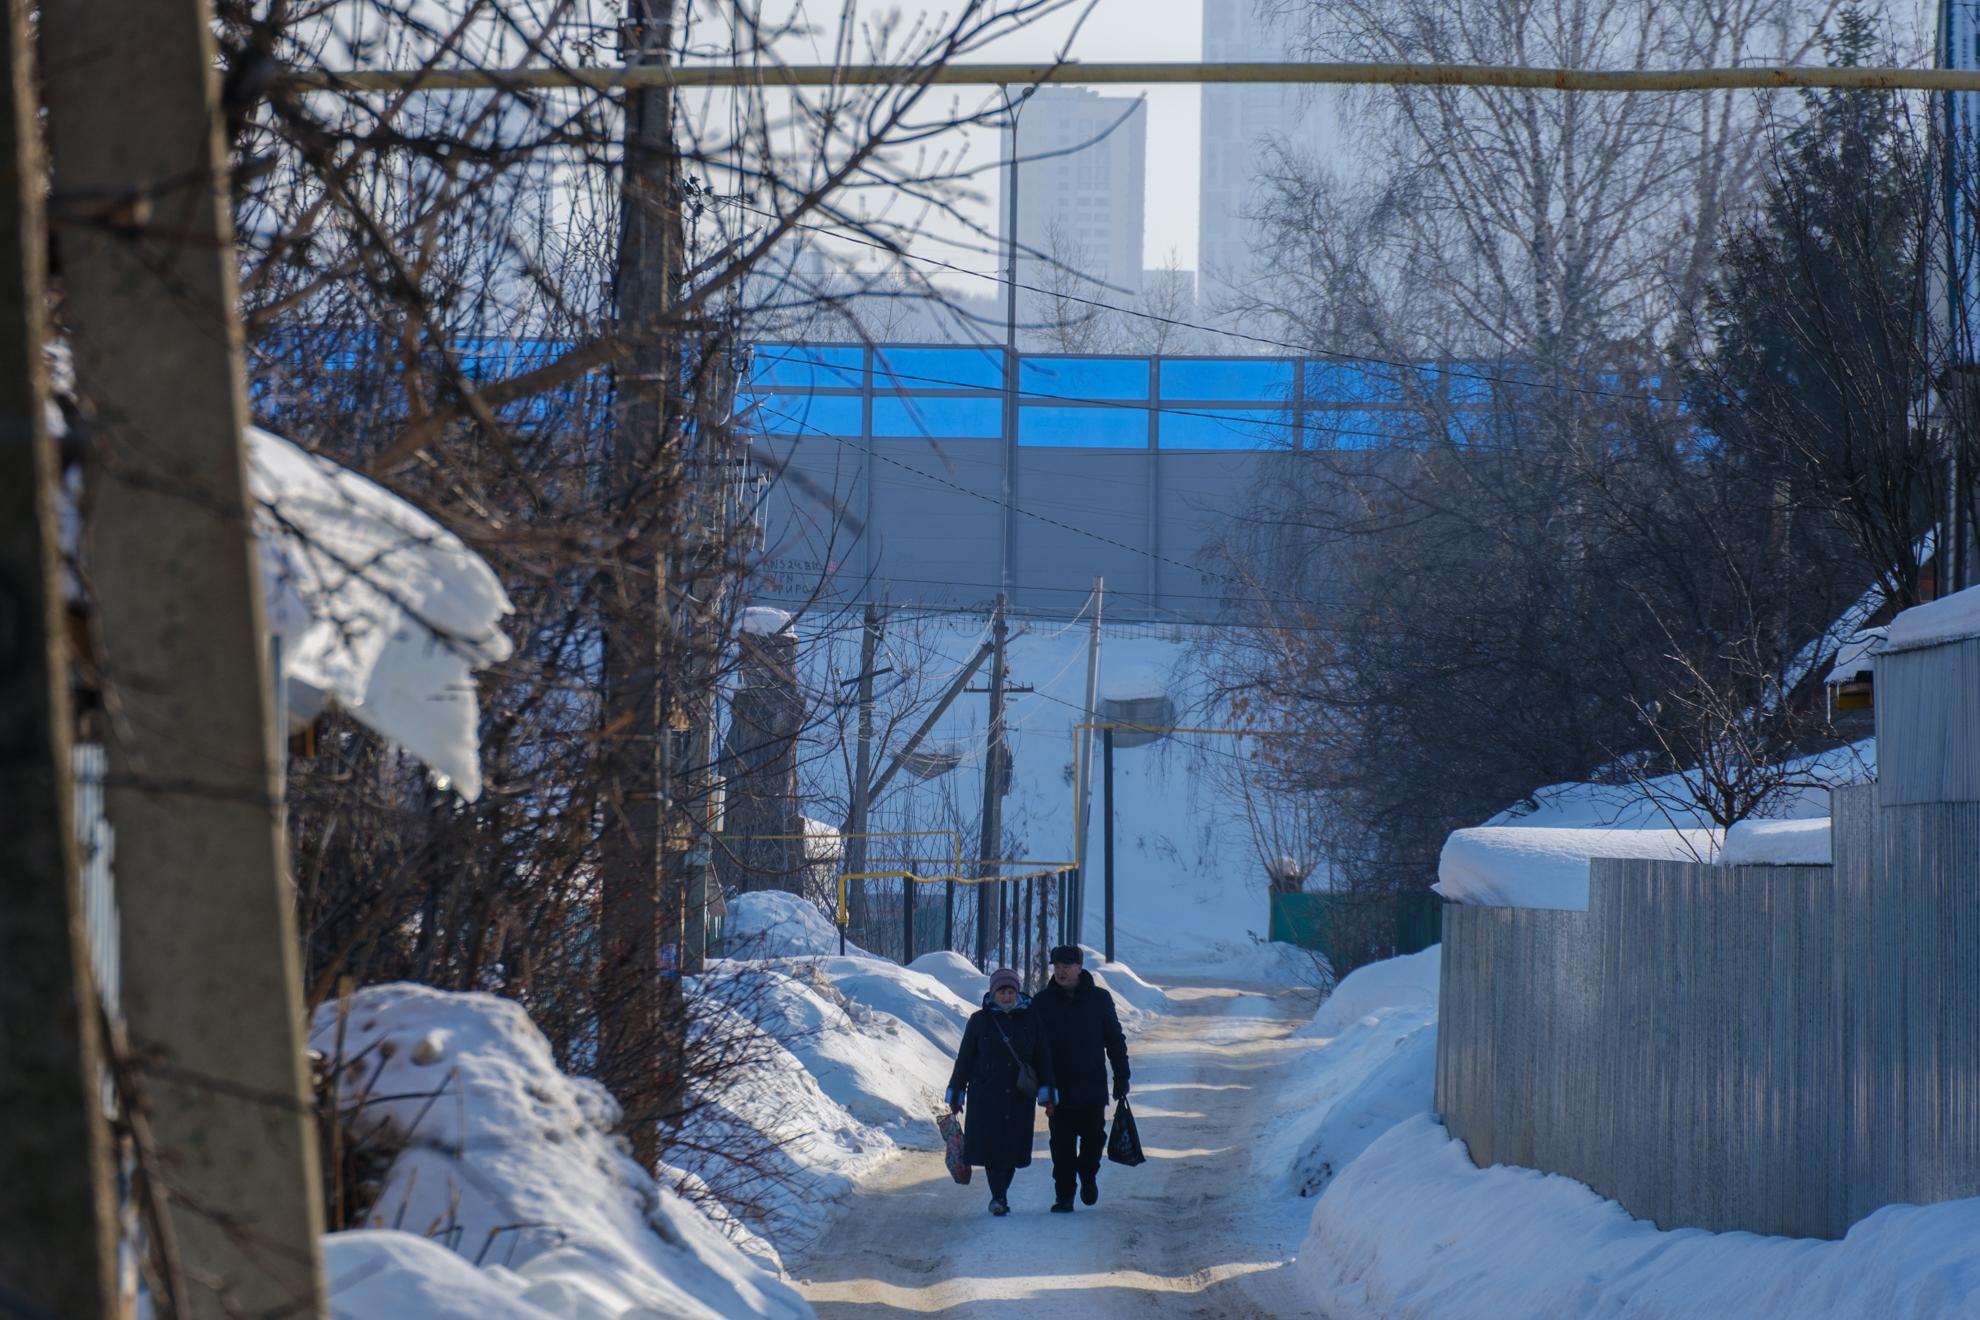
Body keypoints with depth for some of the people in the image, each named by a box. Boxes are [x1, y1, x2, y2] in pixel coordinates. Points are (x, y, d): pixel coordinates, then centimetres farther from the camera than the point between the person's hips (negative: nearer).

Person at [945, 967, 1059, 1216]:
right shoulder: (980, 1020, 1)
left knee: (1012, 1148, 3)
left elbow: (1043, 1059, 4)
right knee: (990, 1145, -9)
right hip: (986, 1096, -1)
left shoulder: (1031, 1020, 3)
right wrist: (956, 1095, 6)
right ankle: (999, 1197, -5)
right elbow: (964, 1058, 5)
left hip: (1019, 1098, 1)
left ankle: (1000, 1195, 19)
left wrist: (1048, 1095, -2)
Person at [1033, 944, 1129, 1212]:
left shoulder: (1099, 999, 3)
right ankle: (1064, 1195, 7)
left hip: (1093, 1086, 0)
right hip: (1058, 1087, 0)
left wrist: (1121, 1078, 5)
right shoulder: (1042, 1002, 2)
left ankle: (1088, 1175, 29)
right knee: (1062, 1143, 0)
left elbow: (1115, 1040, 8)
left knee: (1094, 1137, 1)